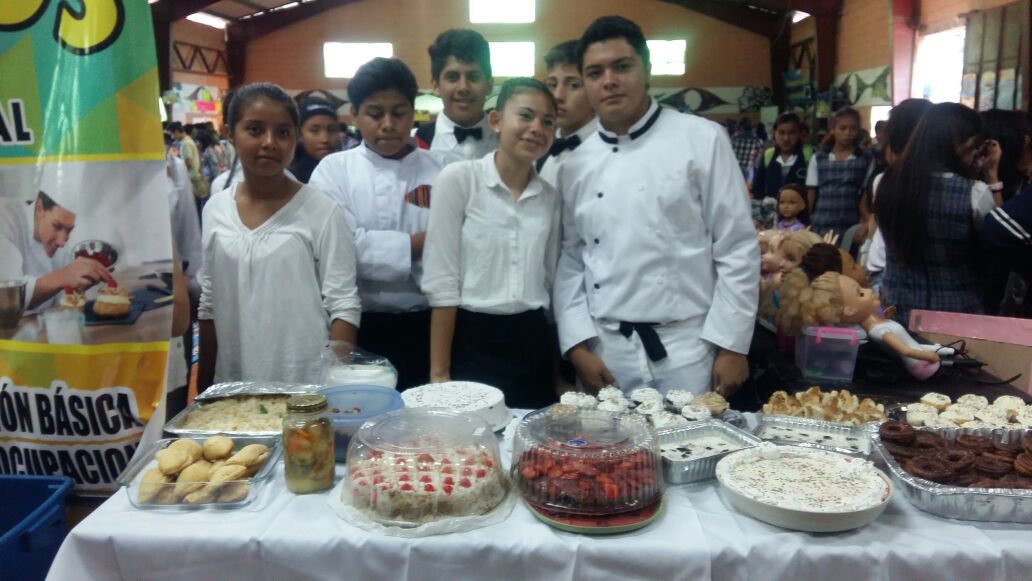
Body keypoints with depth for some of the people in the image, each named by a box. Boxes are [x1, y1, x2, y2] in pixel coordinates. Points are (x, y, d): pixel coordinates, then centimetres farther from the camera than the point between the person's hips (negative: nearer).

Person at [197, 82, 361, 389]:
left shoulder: (321, 211, -8)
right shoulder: (215, 210, 4)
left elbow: (343, 306, -9)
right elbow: (210, 306, 10)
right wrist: (204, 386, 10)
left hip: (308, 385, -3)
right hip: (233, 386, 4)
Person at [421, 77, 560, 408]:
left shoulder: (550, 196, 8)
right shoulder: (459, 179, -7)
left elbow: (549, 279, 13)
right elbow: (441, 281, -9)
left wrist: (561, 371, 13)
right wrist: (440, 372, -12)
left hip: (532, 345, 5)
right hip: (471, 342, -4)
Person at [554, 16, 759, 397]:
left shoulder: (702, 140, -3)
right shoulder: (575, 166, 6)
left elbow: (737, 248, -5)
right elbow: (570, 260, 8)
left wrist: (731, 345, -7)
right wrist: (578, 345, -1)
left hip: (688, 348, -2)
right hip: (606, 353, 3)